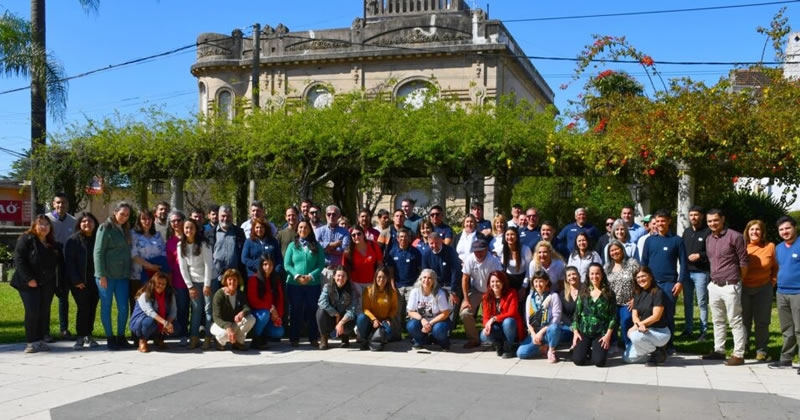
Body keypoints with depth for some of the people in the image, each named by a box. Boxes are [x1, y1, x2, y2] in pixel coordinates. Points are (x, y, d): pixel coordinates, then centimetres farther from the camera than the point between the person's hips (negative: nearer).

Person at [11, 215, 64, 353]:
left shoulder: (54, 244, 14)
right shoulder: (26, 239, -4)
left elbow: (59, 264, 18)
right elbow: (19, 260, -11)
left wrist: (59, 282, 8)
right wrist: (29, 279, -17)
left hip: (47, 284, 5)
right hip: (29, 284, -5)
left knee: (44, 312, 5)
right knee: (32, 312, -9)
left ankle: (40, 340, 14)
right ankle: (31, 342, 0)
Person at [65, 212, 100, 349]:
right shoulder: (73, 240, -1)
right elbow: (69, 262, -5)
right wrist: (76, 281, -12)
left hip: (96, 281, 3)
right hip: (80, 282, -3)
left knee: (92, 308, 6)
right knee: (83, 308, -8)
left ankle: (89, 335, 17)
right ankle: (80, 337, 1)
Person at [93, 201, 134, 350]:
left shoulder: (126, 230, 14)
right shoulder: (105, 228, -6)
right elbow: (98, 252, -10)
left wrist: (129, 272, 7)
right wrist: (101, 275, -15)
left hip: (122, 275, 6)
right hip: (107, 275, -5)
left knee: (123, 307, 4)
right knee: (106, 307, 4)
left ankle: (121, 337, 17)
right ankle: (110, 339, 12)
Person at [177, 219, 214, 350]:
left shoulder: (203, 244, -12)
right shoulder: (181, 246, 0)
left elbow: (208, 264, -12)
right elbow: (182, 267, 2)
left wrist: (207, 284, -13)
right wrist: (190, 286, -1)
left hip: (207, 279, -3)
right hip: (193, 280, 3)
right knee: (196, 308, 1)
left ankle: (208, 337, 2)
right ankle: (194, 337, 6)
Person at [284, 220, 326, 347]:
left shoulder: (317, 246, 6)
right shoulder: (292, 246, 7)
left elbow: (321, 265, -1)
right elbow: (287, 264, 1)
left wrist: (310, 276, -14)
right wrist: (297, 276, -14)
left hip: (313, 283, 0)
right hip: (294, 284, 0)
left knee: (312, 311, 3)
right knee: (295, 311, 4)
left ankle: (313, 338, 11)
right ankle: (294, 338, 11)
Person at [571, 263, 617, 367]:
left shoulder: (609, 293, 0)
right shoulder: (583, 292, 6)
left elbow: (613, 316, -2)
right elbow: (577, 313, 7)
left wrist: (608, 335, -10)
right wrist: (575, 332, -1)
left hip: (601, 332, -2)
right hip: (583, 331, 2)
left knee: (599, 361, -17)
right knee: (578, 360, -13)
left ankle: (596, 350, 18)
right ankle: (587, 351, 21)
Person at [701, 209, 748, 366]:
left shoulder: (734, 236, -11)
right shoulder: (709, 239, 10)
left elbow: (743, 261, -8)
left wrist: (737, 281, 0)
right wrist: (714, 278, 15)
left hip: (730, 286, -7)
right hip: (714, 286, 7)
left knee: (735, 322, -2)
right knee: (717, 321, 14)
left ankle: (738, 355, 2)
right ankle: (719, 350, 24)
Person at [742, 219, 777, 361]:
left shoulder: (770, 247, -1)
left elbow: (776, 267, 9)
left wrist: (773, 281, 0)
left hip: (763, 289, 0)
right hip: (743, 289, 0)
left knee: (762, 321, 5)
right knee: (744, 320, 7)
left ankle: (761, 350, 15)